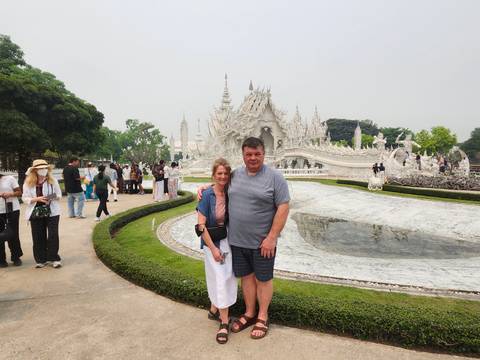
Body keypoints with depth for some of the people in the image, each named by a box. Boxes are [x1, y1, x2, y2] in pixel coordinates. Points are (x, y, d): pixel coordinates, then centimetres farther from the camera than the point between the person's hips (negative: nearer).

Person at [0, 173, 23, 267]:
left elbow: (19, 192, 1)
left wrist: (10, 194, -17)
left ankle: (16, 257, 17)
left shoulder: (9, 178, -1)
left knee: (13, 234, 4)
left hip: (12, 209, -2)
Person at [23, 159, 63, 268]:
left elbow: (59, 195, 4)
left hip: (52, 212, -1)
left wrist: (53, 197, -18)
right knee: (38, 237, 7)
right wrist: (37, 199, -17)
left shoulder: (53, 180, -2)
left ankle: (54, 258, 9)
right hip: (36, 213, 1)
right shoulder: (28, 183, -2)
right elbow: (25, 198, -1)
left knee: (53, 235, -3)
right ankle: (41, 259, 19)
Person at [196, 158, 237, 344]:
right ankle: (224, 322, 12)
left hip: (228, 240, 4)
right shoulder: (207, 195, -17)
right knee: (221, 278, -4)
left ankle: (214, 310, 37)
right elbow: (201, 225, -17)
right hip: (212, 242, -4)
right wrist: (213, 249, -17)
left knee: (226, 277, 13)